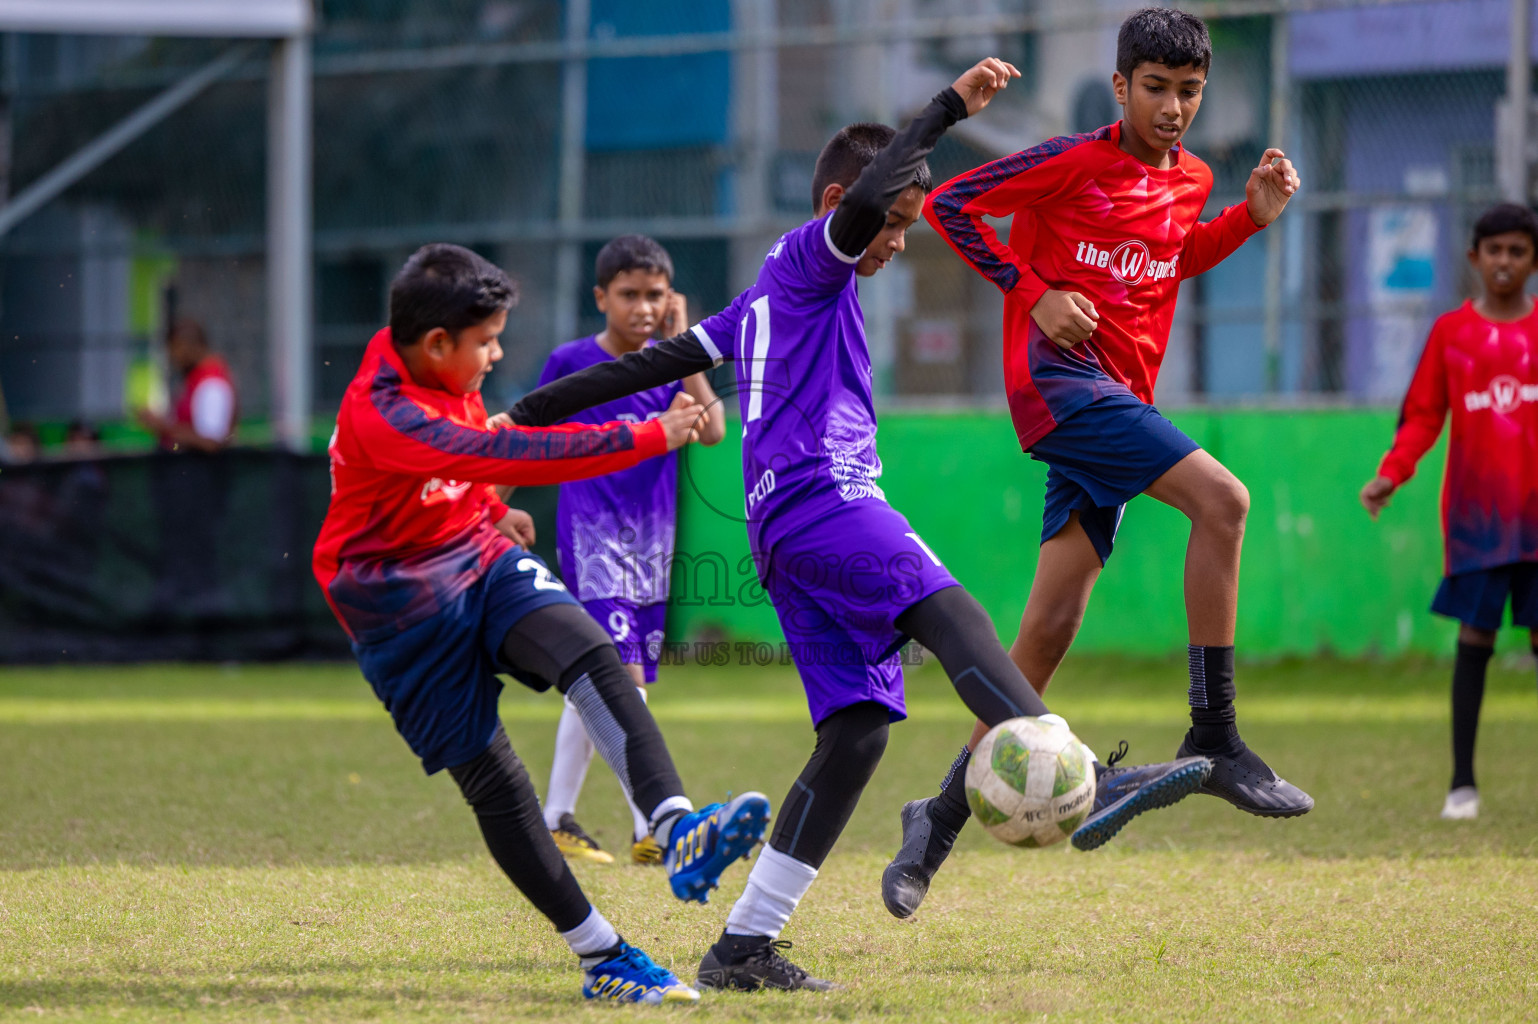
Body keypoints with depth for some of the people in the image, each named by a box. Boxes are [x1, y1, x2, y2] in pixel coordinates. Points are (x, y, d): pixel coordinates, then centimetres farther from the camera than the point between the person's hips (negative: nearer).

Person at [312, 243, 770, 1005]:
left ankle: (678, 833, -43)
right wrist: (646, 439, -37)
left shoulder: (445, 377, 0)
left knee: (591, 655, -24)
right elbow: (500, 457, -37)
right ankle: (601, 958, -1)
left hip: (479, 558, 6)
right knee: (493, 782, -7)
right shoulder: (380, 415, -28)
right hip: (403, 605, -6)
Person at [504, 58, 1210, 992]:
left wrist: (527, 418, 32)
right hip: (823, 503, -10)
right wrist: (953, 107, -18)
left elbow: (656, 361, 30)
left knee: (860, 727, 3)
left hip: (792, 541, 10)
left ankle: (746, 943, 0)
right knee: (950, 611, -28)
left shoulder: (765, 302, 30)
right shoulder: (805, 262, 3)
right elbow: (859, 202, -19)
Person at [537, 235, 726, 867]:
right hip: (591, 539, -5)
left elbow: (712, 431, -10)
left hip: (651, 546, 5)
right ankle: (656, 830, -22)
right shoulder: (571, 363, -4)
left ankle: (557, 820, 20)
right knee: (625, 678, -18)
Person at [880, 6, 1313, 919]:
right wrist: (1032, 291, -10)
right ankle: (1215, 737, -23)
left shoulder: (1192, 181, 14)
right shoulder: (1074, 162, -6)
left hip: (1121, 395, 7)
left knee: (1050, 629, 3)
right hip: (1059, 374, -7)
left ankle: (946, 815, 10)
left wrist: (1254, 215, 17)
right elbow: (949, 204, -1)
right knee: (1222, 497, -25)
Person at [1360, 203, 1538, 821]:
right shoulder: (1451, 331, 5)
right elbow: (1422, 418, 4)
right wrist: (1391, 475, -10)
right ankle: (1462, 783, 1)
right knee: (1474, 638, -3)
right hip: (1475, 511, -1)